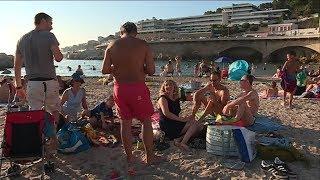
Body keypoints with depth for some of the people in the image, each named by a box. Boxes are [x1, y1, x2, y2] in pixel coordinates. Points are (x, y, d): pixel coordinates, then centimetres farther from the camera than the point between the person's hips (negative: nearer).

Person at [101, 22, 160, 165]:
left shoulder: (112, 46, 2)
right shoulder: (143, 45, -5)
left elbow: (104, 70, 0)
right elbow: (151, 71, -9)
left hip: (119, 88, 3)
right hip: (138, 88, -2)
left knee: (125, 122, 13)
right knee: (146, 121, 12)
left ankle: (129, 157, 23)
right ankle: (150, 156, 21)